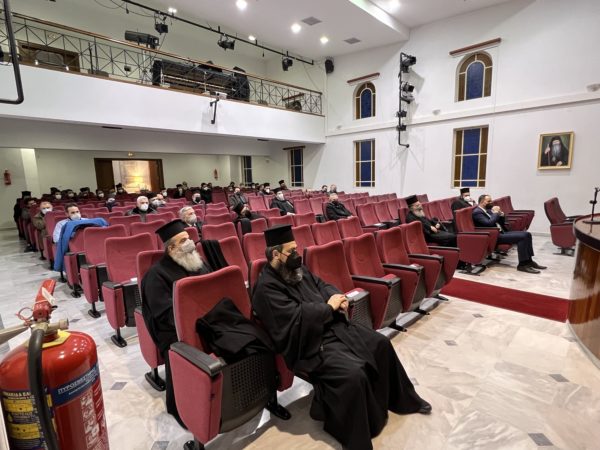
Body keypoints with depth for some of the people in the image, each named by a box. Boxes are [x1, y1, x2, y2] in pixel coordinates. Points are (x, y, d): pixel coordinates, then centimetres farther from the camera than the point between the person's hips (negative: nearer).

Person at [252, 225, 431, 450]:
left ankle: (402, 398, 31)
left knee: (380, 343, 9)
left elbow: (321, 285, 17)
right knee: (353, 374, -27)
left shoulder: (297, 269, 8)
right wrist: (329, 306, -15)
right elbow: (297, 318, -26)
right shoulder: (267, 288, -19)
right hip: (310, 345, -9)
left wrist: (337, 296, -5)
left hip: (333, 326, 9)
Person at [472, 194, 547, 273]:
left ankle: (528, 260, 6)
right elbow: (489, 223, -26)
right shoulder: (477, 212, -12)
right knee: (522, 237, -22)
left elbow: (501, 222, 20)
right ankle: (522, 265, -15)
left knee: (527, 234, 1)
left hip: (501, 232, 10)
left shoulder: (488, 209, 17)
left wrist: (501, 214, 0)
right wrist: (496, 212, -12)